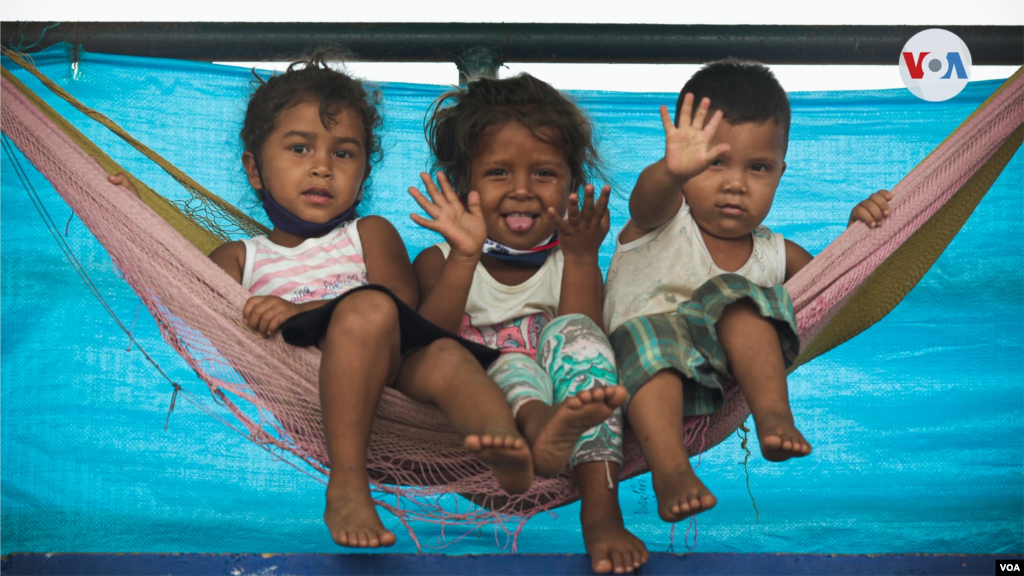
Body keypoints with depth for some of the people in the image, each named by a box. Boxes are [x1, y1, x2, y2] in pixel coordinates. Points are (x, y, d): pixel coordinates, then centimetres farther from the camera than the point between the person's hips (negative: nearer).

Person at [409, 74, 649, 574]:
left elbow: (589, 341, -6)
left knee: (571, 332, -25)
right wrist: (465, 259, -17)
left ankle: (601, 510, -41)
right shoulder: (440, 262, 7)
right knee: (511, 364, -29)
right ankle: (543, 429, -67)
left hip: (567, 400, 1)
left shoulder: (572, 261, 10)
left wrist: (581, 259, -10)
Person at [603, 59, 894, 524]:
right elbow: (648, 199, -28)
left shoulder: (773, 254, 12)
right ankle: (670, 471, -47)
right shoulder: (662, 223, -3)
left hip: (731, 374, 3)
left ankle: (773, 414, -35)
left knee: (735, 295, -23)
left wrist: (856, 232, 5)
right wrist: (672, 170, -52)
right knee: (646, 332, -36)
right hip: (653, 377, -2)